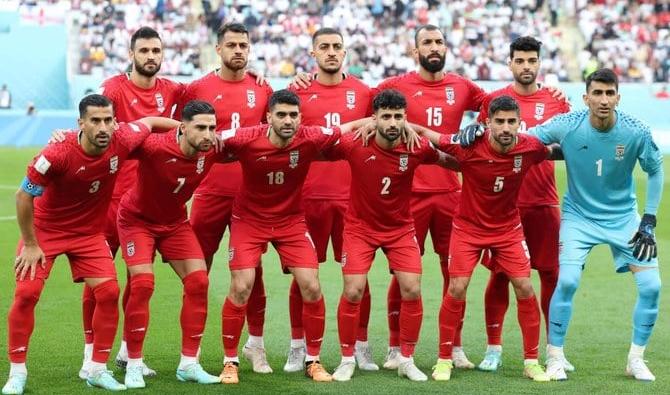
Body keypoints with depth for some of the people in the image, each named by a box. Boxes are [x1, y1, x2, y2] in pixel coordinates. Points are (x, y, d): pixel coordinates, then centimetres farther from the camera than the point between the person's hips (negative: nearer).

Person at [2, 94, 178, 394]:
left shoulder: (122, 142, -20)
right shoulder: (57, 154, -31)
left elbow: (150, 122, 3)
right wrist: (30, 244, -13)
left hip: (89, 232, 3)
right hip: (45, 229, -3)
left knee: (109, 292, -8)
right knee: (27, 293, -12)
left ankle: (97, 369, 7)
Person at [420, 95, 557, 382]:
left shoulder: (530, 147, -18)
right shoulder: (470, 146, -26)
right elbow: (429, 137, -16)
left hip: (508, 228, 2)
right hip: (468, 227, -2)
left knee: (525, 288, -4)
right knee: (456, 289, -8)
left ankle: (531, 361, 10)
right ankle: (444, 360, 8)